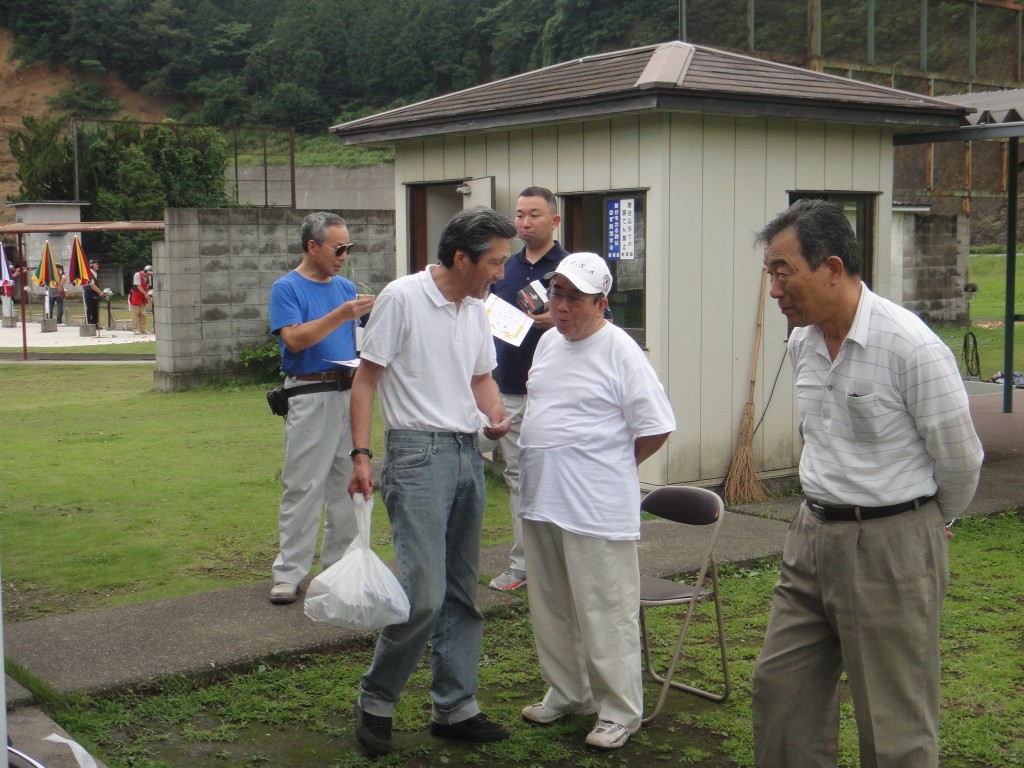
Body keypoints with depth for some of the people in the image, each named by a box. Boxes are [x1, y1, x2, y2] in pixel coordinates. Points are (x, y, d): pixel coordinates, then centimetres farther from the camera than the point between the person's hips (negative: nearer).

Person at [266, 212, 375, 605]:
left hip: (350, 391, 6)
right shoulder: (286, 288, -3)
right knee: (303, 486, -4)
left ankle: (341, 562, 22)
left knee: (348, 482, 11)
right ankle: (289, 573, 2)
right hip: (310, 394, -6)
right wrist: (340, 315, -23)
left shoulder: (346, 287, 14)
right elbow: (294, 338, -16)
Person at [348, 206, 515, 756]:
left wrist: (496, 415, 1)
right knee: (425, 592, -12)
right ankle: (375, 701, 7)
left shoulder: (476, 308, 12)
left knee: (462, 593, 11)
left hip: (469, 453, 8)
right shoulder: (402, 298, -10)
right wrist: (360, 453, -15)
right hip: (419, 453, -8)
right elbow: (366, 378, -8)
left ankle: (454, 708, 22)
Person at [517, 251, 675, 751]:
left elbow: (655, 428, -12)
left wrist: (608, 468, -2)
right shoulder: (548, 342, 11)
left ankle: (619, 712, 14)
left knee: (605, 615, 1)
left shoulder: (620, 352, -12)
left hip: (596, 510, -8)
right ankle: (567, 693, 35)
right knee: (552, 609, 19)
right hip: (541, 502, 8)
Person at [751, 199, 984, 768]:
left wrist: (930, 523, 8)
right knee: (780, 687, 13)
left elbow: (961, 462, -9)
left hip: (890, 548, -7)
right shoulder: (803, 343, 5)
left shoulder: (913, 347, -19)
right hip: (812, 535, 8)